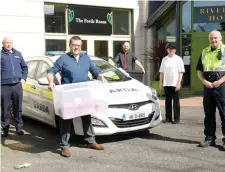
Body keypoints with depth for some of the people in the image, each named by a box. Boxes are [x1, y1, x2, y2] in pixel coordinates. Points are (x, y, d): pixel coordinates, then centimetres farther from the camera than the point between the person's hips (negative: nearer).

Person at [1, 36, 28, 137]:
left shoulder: (18, 54, 14)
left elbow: (25, 67, 21)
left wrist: (23, 78, 9)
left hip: (17, 85, 3)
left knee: (18, 108, 8)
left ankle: (19, 127, 18)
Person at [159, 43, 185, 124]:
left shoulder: (178, 59, -2)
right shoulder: (164, 59, 10)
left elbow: (181, 72, -5)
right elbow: (161, 72, 14)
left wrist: (178, 83, -12)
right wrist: (161, 82, 10)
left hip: (175, 84, -4)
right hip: (166, 83, 4)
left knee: (176, 101, 2)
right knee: (167, 101, 9)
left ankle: (176, 118, 9)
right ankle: (168, 117, 17)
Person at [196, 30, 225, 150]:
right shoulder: (204, 52, 15)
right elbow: (199, 69, 16)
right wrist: (204, 81, -1)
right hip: (207, 86, 5)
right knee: (209, 113, 8)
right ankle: (209, 137, 15)